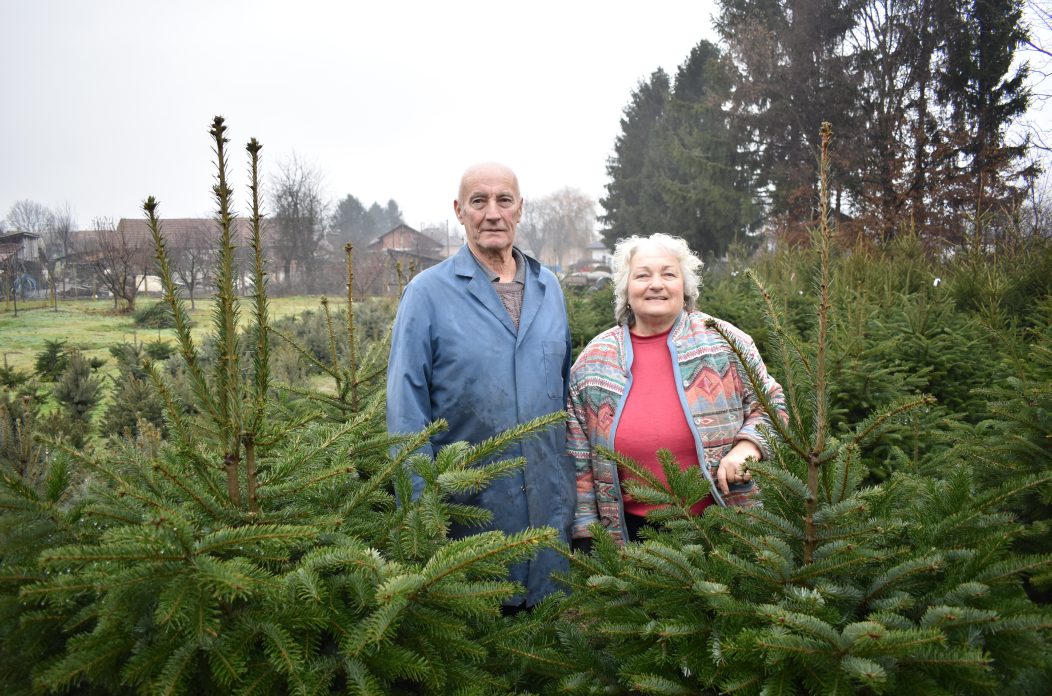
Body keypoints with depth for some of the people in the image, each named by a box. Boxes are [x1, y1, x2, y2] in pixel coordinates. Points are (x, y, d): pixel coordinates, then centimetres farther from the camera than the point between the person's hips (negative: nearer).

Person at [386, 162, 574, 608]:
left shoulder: (548, 287, 7)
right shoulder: (428, 293, -7)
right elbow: (407, 410, -7)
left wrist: (576, 484, 10)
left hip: (551, 503, 4)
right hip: (470, 505, -4)